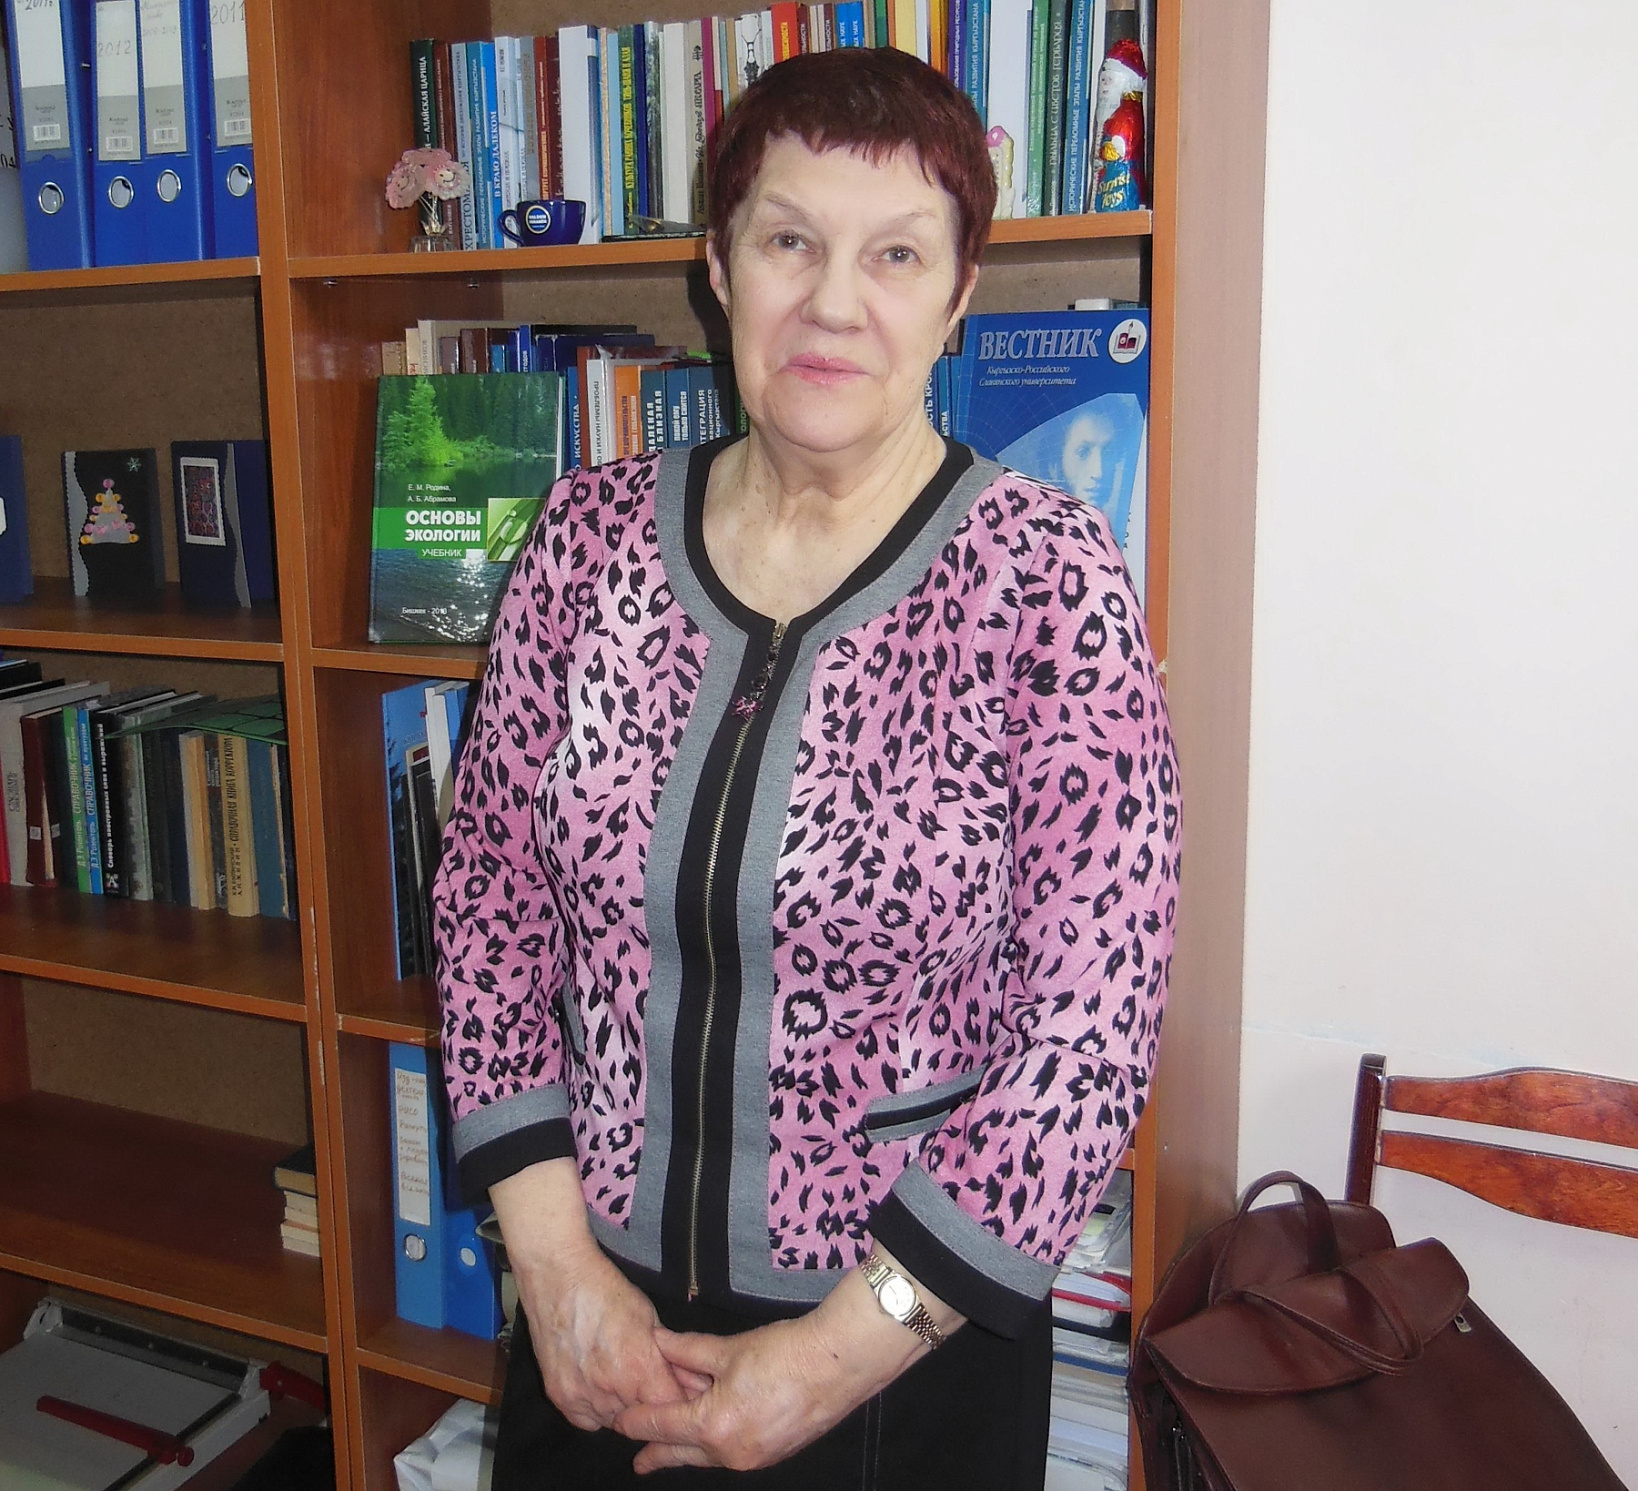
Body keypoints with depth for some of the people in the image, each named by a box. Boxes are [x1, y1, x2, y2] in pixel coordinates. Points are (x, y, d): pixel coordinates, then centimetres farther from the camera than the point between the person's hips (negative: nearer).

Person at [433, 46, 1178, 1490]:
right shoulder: (593, 531, -4)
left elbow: (1094, 1024, -17)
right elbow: (490, 880, 0)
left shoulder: (1047, 578, -15)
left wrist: (840, 1355, -14)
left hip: (911, 1345, -3)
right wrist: (555, 1256, -6)